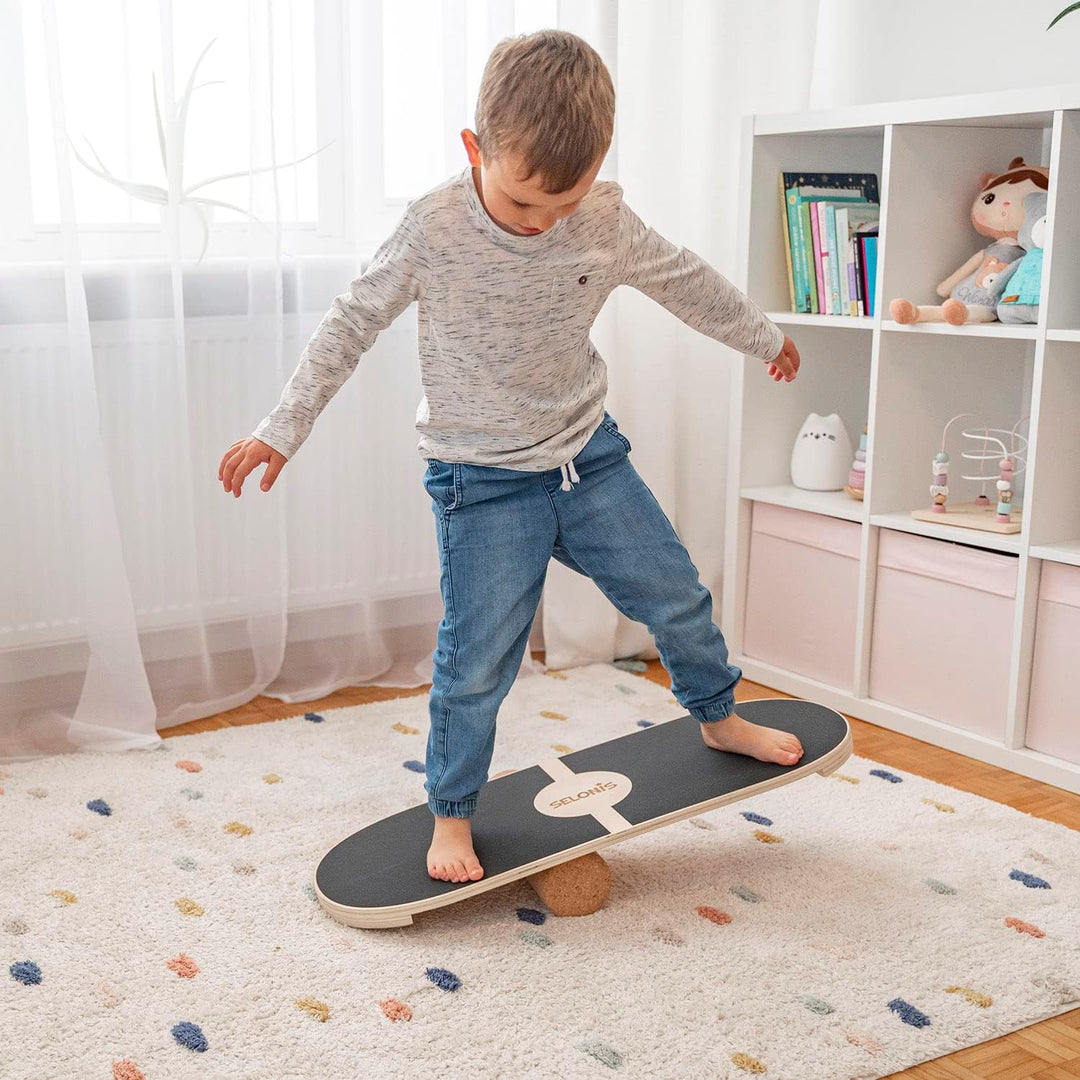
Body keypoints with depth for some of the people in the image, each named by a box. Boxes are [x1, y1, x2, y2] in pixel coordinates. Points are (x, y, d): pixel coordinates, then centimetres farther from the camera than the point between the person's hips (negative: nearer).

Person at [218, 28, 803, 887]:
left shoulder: (608, 222, -9)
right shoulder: (434, 229, -18)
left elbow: (684, 280, 10)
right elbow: (353, 324, -7)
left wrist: (764, 338, 25)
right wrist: (283, 430, -5)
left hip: (589, 453, 4)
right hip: (482, 481, -4)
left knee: (677, 596, 11)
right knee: (477, 664, -2)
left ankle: (718, 717, 40)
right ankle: (452, 814, 20)